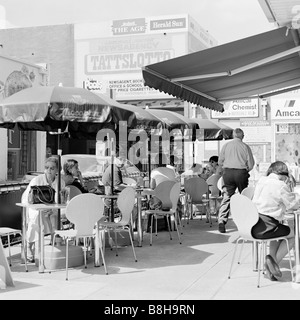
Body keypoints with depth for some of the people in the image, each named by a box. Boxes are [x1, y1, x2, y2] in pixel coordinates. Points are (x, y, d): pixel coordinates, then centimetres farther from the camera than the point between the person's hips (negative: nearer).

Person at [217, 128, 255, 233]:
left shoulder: (226, 145, 4)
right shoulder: (245, 147, -1)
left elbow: (220, 162, 6)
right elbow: (251, 164, -1)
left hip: (228, 172, 1)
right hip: (241, 173, -1)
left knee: (227, 197, 1)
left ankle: (221, 221, -11)